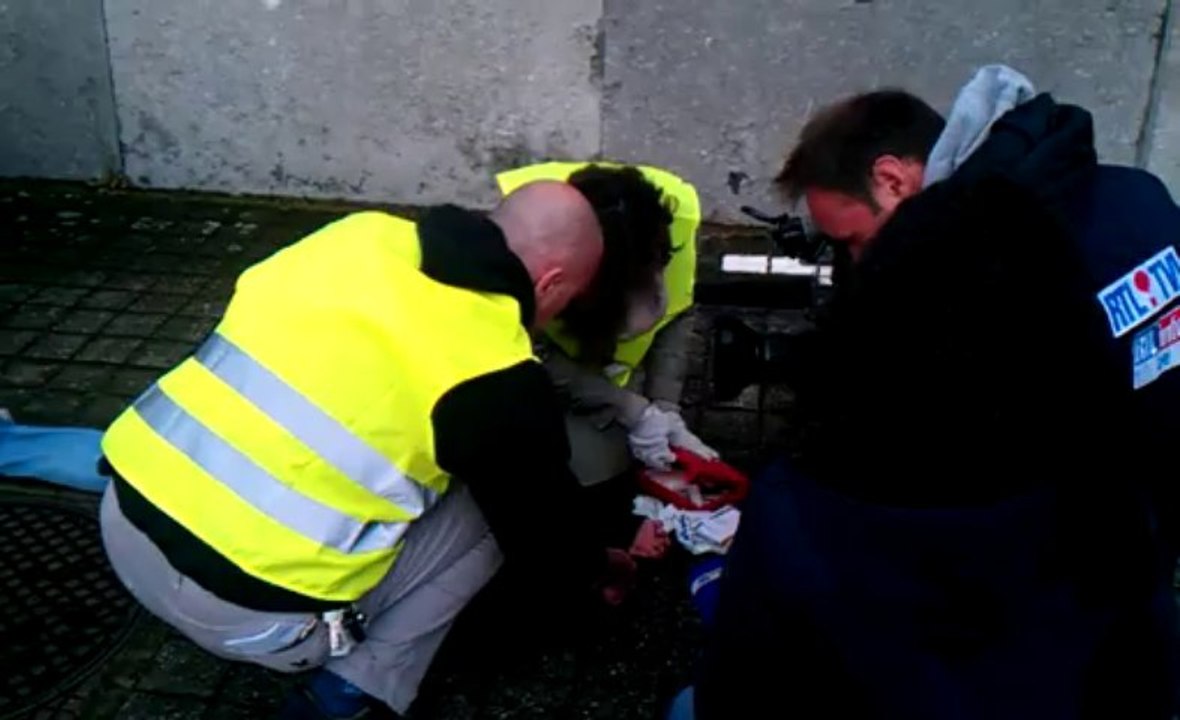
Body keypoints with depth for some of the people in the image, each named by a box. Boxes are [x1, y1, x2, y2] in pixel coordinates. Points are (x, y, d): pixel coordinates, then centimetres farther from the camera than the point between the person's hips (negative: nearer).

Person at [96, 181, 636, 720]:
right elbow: (539, 523, 4)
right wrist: (597, 569, 26)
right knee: (484, 514, 9)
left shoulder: (363, 232, 5)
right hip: (240, 607, -6)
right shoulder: (498, 376, -10)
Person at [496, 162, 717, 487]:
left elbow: (676, 316, -10)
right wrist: (632, 411, -27)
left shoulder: (676, 210, -26)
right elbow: (537, 352, -25)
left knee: (599, 456, -18)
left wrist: (666, 411, -18)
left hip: (612, 360, 3)